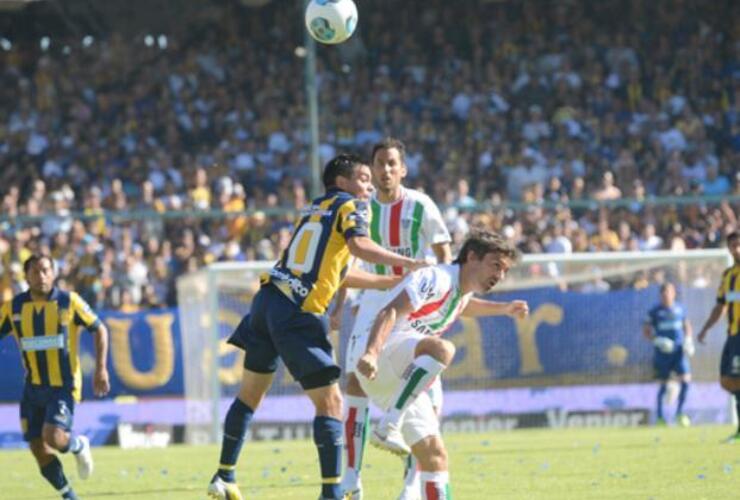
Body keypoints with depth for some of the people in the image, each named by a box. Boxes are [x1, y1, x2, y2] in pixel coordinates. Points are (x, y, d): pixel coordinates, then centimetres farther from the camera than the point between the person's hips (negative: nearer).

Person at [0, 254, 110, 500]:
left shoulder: (69, 301, -8)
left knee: (53, 438, -22)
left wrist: (101, 369, -7)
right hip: (33, 386, 4)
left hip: (64, 386, -4)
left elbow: (99, 329, 1)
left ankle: (79, 445, 14)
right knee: (38, 449, 1)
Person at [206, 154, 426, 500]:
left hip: (268, 301, 8)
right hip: (298, 314, -8)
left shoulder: (316, 208, 23)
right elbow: (358, 244, -21)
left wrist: (391, 282, 23)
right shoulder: (350, 206, 1)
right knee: (330, 402, -4)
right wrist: (408, 263, -18)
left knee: (250, 393, 18)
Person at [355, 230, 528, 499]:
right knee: (442, 348, -38)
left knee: (434, 455, 2)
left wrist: (504, 308, 47)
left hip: (400, 377, 10)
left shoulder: (462, 292, 20)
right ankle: (388, 427, -43)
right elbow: (391, 311, -27)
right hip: (382, 355, -10)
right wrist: (371, 353, -42)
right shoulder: (438, 278, -12)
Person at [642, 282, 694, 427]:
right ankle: (659, 416, 16)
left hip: (679, 350, 2)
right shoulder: (655, 312, -2)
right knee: (663, 384, 3)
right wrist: (657, 340, -14)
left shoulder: (680, 309, 6)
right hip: (663, 352, -2)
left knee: (686, 380, -11)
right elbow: (646, 331, 1)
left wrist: (688, 341, 3)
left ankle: (679, 412, 3)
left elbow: (687, 326, 19)